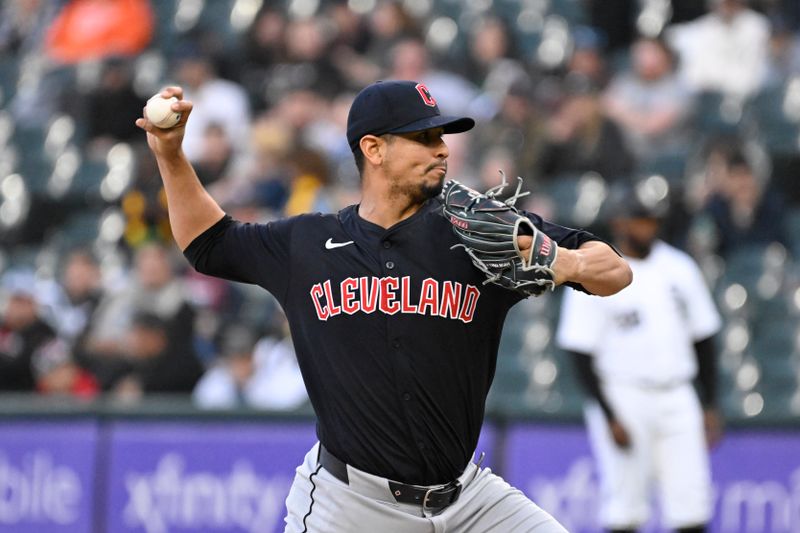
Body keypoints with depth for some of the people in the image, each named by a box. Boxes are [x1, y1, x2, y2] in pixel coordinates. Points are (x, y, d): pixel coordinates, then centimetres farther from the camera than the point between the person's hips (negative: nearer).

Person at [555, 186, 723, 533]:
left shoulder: (679, 268, 10)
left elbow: (702, 338, 16)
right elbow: (581, 354, -8)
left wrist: (710, 405, 11)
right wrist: (609, 418, -13)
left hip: (677, 399, 4)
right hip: (622, 397, -4)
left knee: (692, 505, -2)